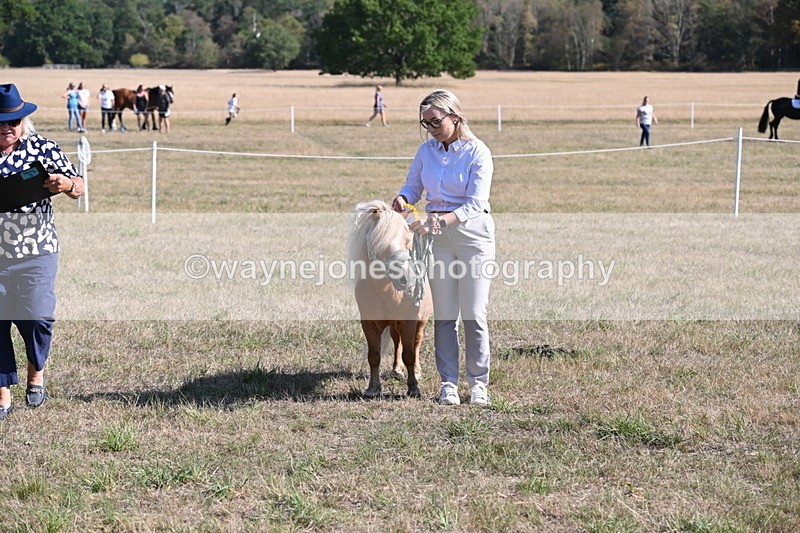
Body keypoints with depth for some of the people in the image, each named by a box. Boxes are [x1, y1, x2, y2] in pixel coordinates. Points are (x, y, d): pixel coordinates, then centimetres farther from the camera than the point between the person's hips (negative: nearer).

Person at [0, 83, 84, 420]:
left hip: (35, 254, -2)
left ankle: (36, 372, 27)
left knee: (36, 319, -5)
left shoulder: (43, 149, 0)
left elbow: (79, 188, 1)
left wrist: (66, 184, -22)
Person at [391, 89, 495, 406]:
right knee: (444, 314, 4)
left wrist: (440, 221, -29)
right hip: (437, 237, 4)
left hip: (473, 232, -4)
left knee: (474, 314, -3)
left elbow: (475, 204, -16)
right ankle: (448, 383, 10)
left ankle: (479, 383, 8)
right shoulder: (426, 150, 7)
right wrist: (402, 200, -8)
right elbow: (413, 187, 16)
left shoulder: (477, 152, -9)